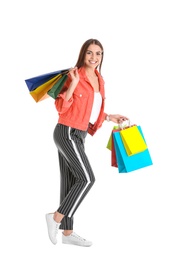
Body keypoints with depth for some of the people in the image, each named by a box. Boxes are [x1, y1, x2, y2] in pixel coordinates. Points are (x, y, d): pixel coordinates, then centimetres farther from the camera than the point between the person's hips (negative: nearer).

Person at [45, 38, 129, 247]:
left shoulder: (99, 80, 12)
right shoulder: (75, 76, -12)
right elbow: (61, 107, -17)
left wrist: (110, 117, 15)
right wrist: (73, 84, -26)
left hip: (77, 135, 8)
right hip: (67, 133, -8)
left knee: (70, 182, 10)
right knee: (87, 178, -11)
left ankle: (67, 233, 17)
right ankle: (56, 217, 1)